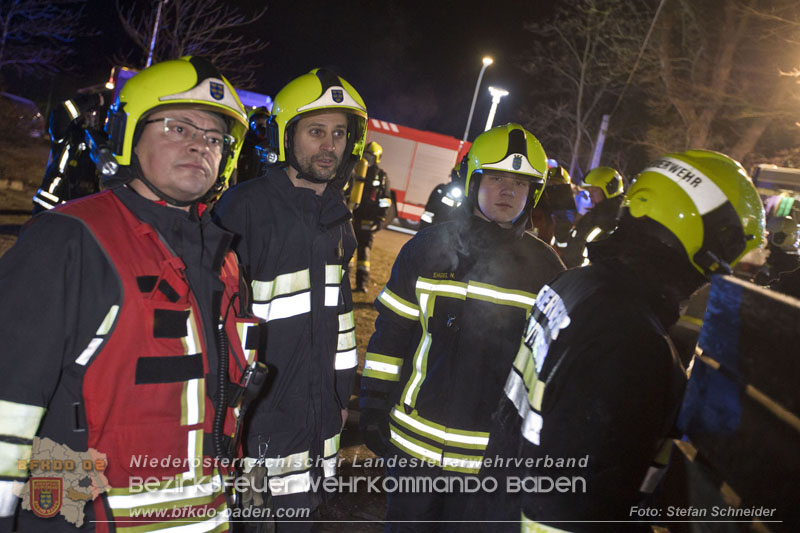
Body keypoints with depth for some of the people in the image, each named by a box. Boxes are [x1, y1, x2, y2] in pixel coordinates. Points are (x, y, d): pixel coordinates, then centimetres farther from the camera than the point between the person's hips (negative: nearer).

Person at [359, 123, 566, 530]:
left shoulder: (545, 267, -1)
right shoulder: (427, 249, -3)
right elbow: (389, 336, 1)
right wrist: (373, 407, 0)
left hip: (497, 452, 0)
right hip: (415, 441, 0)